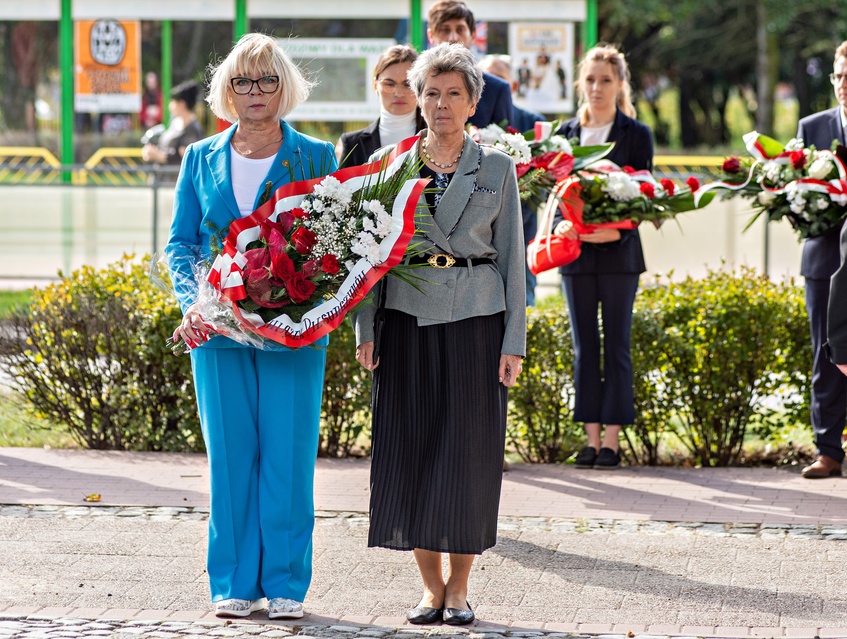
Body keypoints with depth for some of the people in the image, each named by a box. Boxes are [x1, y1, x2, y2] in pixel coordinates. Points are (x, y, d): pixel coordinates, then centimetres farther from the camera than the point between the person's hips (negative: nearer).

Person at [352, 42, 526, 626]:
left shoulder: (496, 168, 4)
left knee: (468, 451, -1)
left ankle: (460, 587, 10)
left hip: (475, 320, -1)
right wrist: (365, 330, 0)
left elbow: (511, 256, 3)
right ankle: (430, 585, 10)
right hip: (408, 318, 1)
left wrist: (514, 341, -2)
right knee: (411, 448, 0)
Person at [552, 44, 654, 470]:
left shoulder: (636, 135, 0)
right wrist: (561, 224, -14)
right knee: (584, 347, 6)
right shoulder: (566, 133, 8)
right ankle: (591, 438, 10)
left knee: (616, 346, -1)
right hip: (576, 253, 3)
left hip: (618, 253, -3)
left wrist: (617, 231, -20)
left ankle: (612, 438, 2)